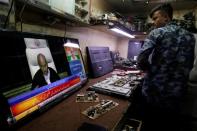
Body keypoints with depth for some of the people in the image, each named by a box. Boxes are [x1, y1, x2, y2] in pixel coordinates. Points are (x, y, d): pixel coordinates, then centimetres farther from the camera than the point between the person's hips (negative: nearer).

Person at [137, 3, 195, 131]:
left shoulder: (156, 33, -9)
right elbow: (189, 65, 13)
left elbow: (141, 61, -18)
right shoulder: (190, 36, 7)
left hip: (153, 91, -4)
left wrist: (149, 70, 2)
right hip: (175, 93, 5)